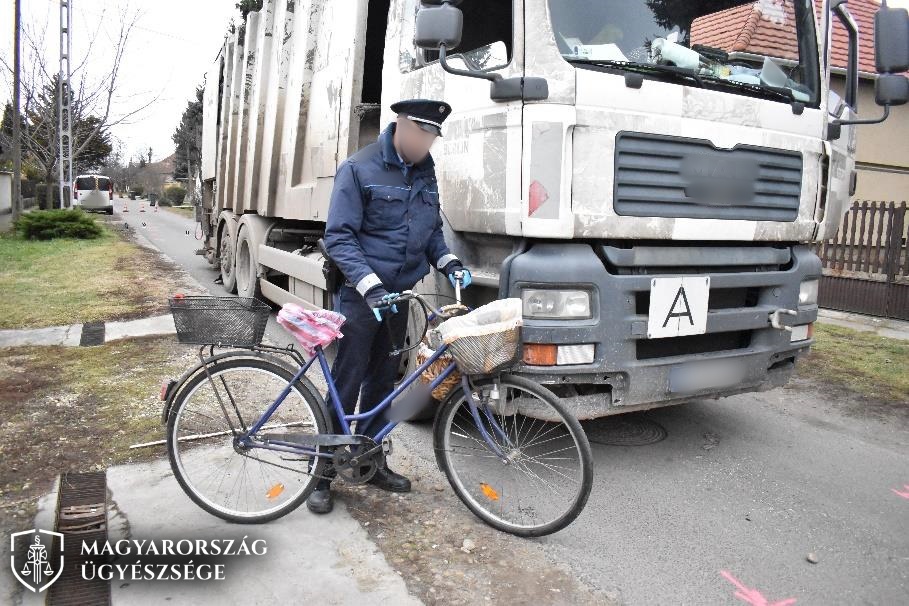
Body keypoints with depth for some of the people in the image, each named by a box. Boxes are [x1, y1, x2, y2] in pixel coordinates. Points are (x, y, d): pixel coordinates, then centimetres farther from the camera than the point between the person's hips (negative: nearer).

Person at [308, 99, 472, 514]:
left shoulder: (425, 173, 10)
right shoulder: (358, 169, -10)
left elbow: (432, 229, 19)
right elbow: (338, 237, -15)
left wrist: (447, 261, -1)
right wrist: (370, 285, -27)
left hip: (398, 296, 6)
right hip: (359, 297, -6)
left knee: (383, 381, 14)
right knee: (346, 386, -2)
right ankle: (323, 473, 12)